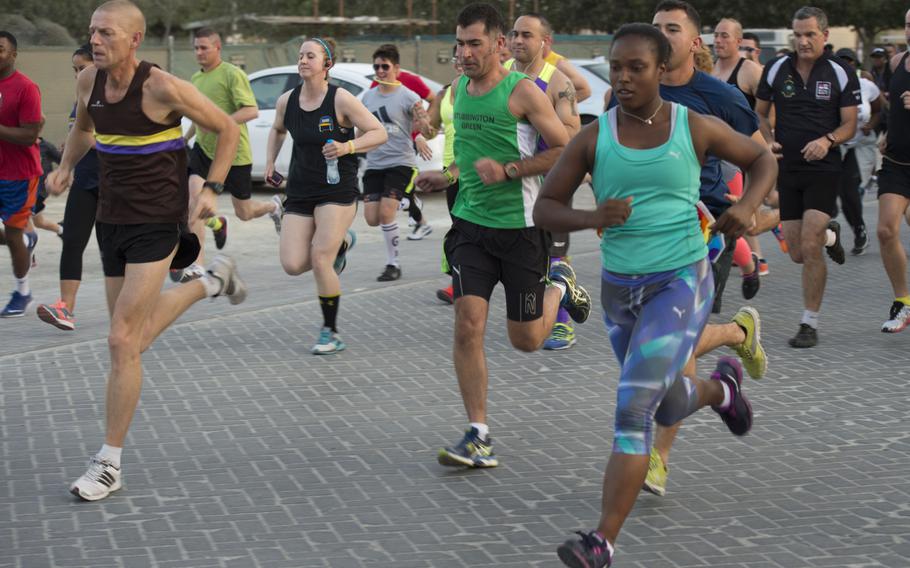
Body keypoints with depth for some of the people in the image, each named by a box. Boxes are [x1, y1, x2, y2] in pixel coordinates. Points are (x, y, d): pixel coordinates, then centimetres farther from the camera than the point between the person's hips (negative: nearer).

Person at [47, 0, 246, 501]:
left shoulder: (160, 87, -18)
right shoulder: (89, 81, 1)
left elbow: (227, 129, -7)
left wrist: (211, 189, -14)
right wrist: (65, 167, 9)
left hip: (156, 223, -7)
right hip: (111, 220, 7)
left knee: (122, 341, -12)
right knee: (137, 337, 17)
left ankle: (109, 463, -1)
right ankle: (212, 282, 44)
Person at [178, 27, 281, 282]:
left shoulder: (233, 74, -12)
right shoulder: (195, 79, 11)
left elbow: (252, 110, -21)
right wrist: (185, 138, 18)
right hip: (203, 149, 5)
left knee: (244, 213, 9)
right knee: (193, 200, -20)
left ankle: (274, 206, 44)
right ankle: (204, 252, -8)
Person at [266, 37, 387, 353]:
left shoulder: (340, 100, -11)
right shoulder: (287, 101, 3)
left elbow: (379, 133, -9)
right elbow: (278, 130, 26)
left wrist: (347, 147, -24)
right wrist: (270, 162, 13)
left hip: (337, 189, -5)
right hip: (299, 192, 5)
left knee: (319, 259, -15)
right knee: (293, 265, -7)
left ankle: (331, 333, 3)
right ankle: (341, 242, 25)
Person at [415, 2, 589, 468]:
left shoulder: (522, 92, -12)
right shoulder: (458, 89, 8)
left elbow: (565, 151, -13)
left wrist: (508, 170, -20)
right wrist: (447, 177, 8)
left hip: (520, 225, -4)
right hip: (471, 222, 4)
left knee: (526, 340, 6)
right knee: (468, 324, -11)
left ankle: (560, 286, 39)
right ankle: (478, 436, -4)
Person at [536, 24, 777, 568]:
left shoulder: (697, 127, -7)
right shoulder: (592, 137, -4)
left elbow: (764, 160, 10)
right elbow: (544, 210, 0)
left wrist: (746, 209, -11)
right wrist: (592, 218, -22)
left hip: (682, 284, -4)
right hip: (622, 290, 4)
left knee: (632, 408, -20)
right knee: (671, 409, 23)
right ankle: (722, 388, 60)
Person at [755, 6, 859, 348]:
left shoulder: (841, 74, -3)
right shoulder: (776, 70, 3)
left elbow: (849, 124, -1)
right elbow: (760, 113, 15)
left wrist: (827, 141, -21)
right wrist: (769, 141, -4)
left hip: (824, 169, -3)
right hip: (787, 169, 3)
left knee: (810, 248, -14)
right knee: (797, 254, 6)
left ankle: (810, 325, -2)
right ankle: (829, 235, 43)